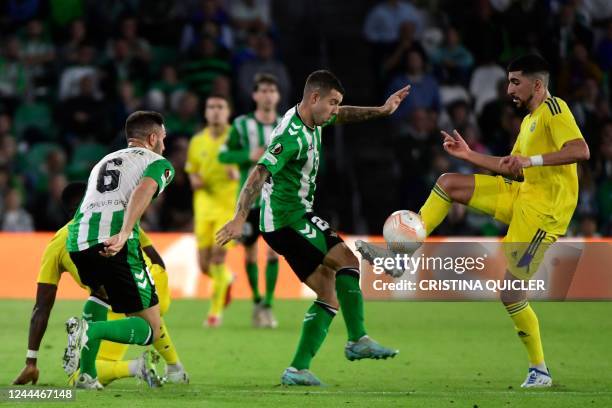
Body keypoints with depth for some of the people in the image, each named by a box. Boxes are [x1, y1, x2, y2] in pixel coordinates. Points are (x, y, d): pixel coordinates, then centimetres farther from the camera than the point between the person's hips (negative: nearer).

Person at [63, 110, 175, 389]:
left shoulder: (103, 163, 34)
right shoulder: (159, 163, 13)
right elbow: (142, 192, -9)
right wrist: (123, 235, -23)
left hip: (77, 240, 6)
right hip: (115, 244, -6)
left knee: (101, 291, 39)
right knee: (151, 330, 4)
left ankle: (87, 374, 21)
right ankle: (91, 330, -25)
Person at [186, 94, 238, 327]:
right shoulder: (197, 141, 9)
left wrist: (239, 173, -17)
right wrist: (194, 180, -3)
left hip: (230, 204, -4)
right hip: (205, 205, 4)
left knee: (218, 255, -16)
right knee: (204, 265, 1)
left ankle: (215, 311, -4)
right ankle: (226, 280, 37)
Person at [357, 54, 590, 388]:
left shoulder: (554, 109, -11)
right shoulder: (529, 120, 19)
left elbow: (581, 150, -26)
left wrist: (530, 160, -30)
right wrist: (469, 155, 20)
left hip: (544, 209, -9)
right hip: (520, 195, 9)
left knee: (509, 291, -13)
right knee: (448, 183, 2)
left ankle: (539, 370, -1)